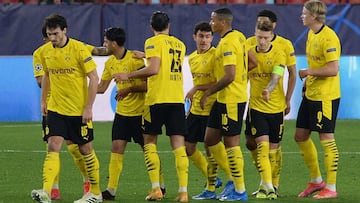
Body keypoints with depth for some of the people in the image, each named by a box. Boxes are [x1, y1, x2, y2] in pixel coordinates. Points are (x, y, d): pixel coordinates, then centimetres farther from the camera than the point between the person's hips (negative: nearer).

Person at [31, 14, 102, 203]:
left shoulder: (79, 49, -14)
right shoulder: (46, 51, 3)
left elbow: (94, 78, -12)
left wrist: (88, 108, -15)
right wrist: (44, 101, 15)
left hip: (79, 110, -4)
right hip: (55, 108, 4)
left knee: (86, 150, 8)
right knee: (53, 147, -11)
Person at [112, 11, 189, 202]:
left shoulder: (153, 42, -4)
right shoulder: (180, 45, 14)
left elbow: (153, 69, -16)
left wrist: (128, 75, -7)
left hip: (157, 99, -4)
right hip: (177, 99, 4)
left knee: (149, 141, 8)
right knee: (178, 144, 2)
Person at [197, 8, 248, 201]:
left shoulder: (227, 43, -19)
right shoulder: (239, 37, 10)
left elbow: (229, 76, -25)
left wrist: (207, 93, -15)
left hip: (231, 100, -10)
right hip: (223, 98, 10)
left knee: (231, 143, -3)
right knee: (210, 139, 14)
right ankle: (234, 179, 19)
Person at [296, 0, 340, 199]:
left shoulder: (328, 38, -19)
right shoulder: (311, 34, 11)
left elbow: (333, 69, -25)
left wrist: (308, 72, -17)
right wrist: (308, 81, 15)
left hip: (326, 97, -10)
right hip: (310, 94, 10)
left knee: (326, 139, -4)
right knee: (301, 136, 13)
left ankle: (331, 188, 3)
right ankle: (316, 181, 24)